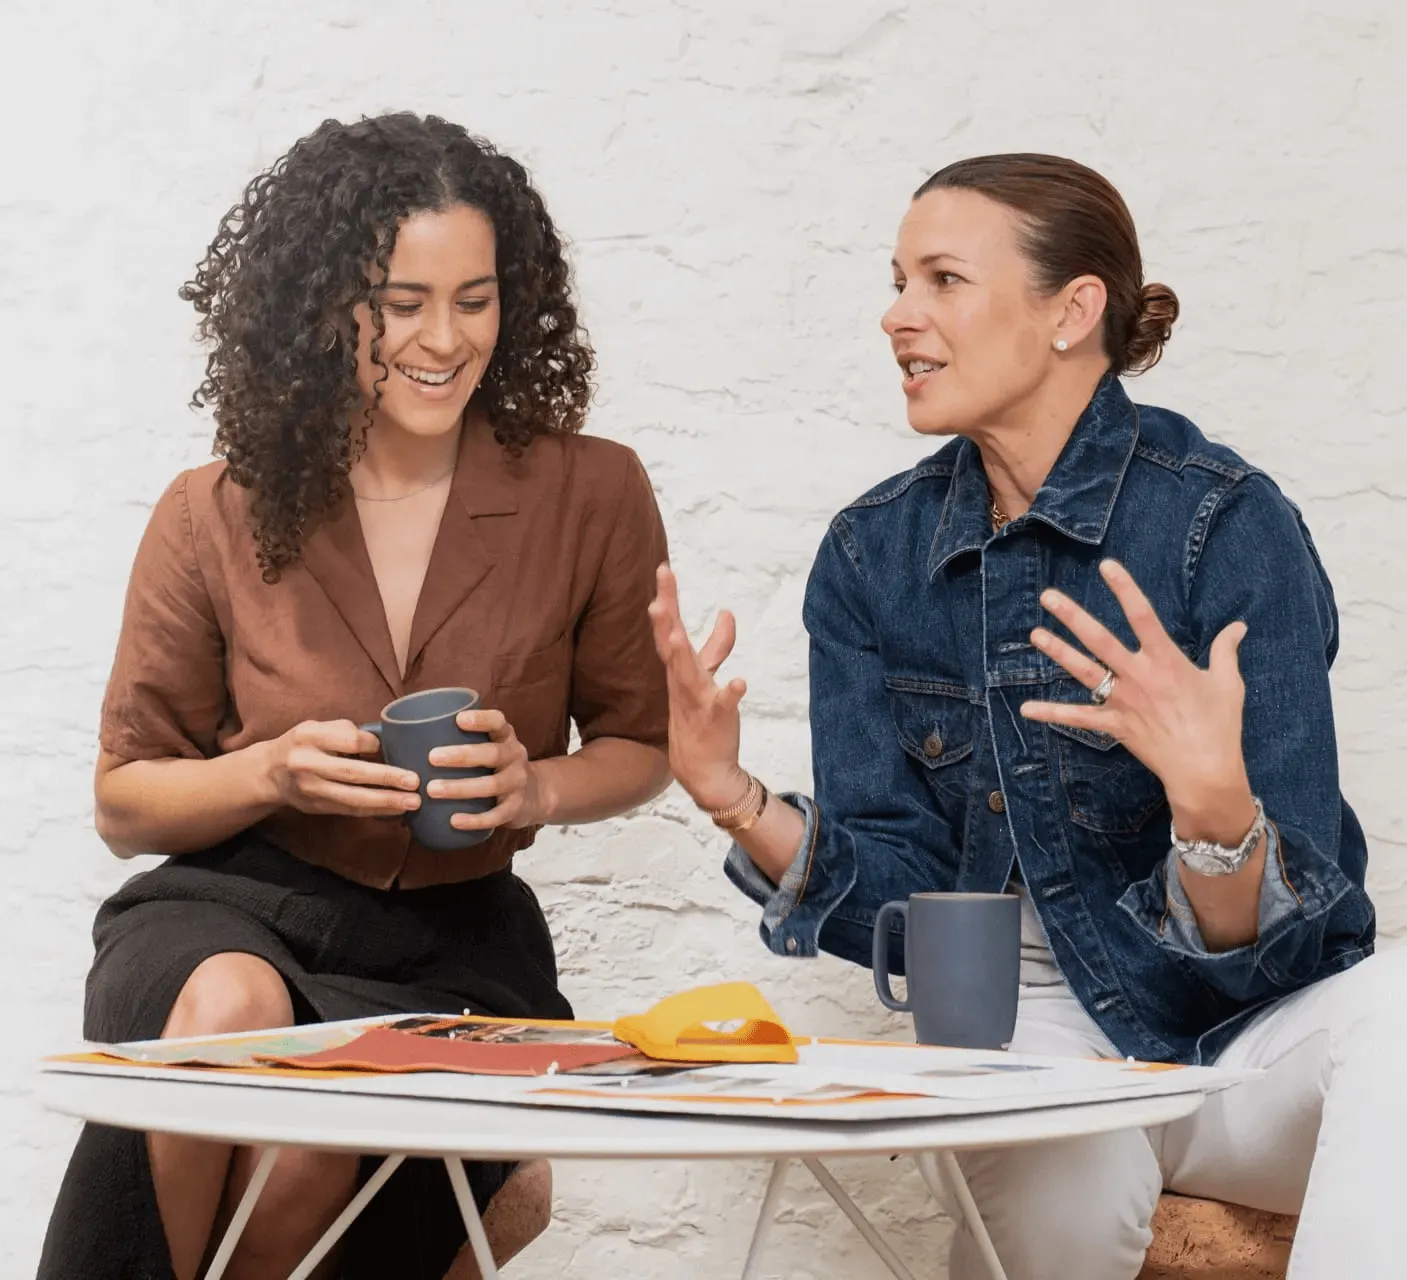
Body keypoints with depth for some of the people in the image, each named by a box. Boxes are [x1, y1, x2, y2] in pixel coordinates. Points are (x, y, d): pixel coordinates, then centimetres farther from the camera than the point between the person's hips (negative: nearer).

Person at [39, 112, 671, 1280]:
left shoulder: (591, 497, -2)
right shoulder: (216, 518, 0)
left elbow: (640, 741, 13)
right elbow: (125, 800, 8)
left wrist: (537, 787, -10)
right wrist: (272, 773, -13)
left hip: (453, 942, 0)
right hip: (228, 913, 1)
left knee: (310, 1151, -33)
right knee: (228, 1012, -37)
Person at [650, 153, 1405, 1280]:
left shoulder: (1225, 523, -13)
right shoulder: (873, 556, 2)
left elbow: (1263, 944, -16)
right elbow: (903, 896, 0)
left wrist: (1214, 804, -37)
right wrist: (735, 799, -17)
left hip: (1250, 1030, -2)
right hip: (1032, 1027, 2)